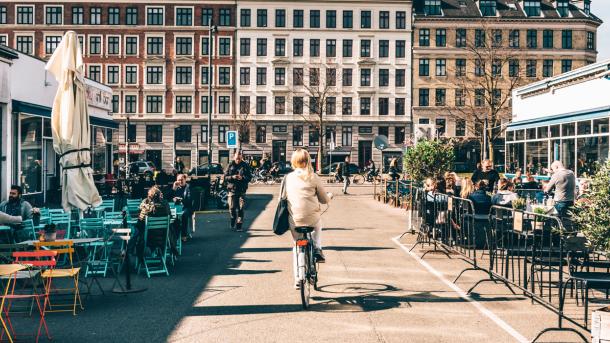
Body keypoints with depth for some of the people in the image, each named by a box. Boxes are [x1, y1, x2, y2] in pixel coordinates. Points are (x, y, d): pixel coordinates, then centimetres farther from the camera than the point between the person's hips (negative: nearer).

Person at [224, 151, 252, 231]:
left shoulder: (245, 166, 3)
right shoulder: (230, 166, 4)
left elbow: (249, 177, 1)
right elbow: (225, 177, 2)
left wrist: (242, 177, -18)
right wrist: (232, 177, -17)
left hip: (241, 190, -1)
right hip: (232, 190, 1)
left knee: (240, 208, -5)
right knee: (232, 208, 3)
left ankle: (239, 225, -1)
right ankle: (233, 224, 22)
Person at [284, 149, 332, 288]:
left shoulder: (288, 178, 2)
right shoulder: (313, 177, -4)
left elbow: (283, 198, 8)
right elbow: (324, 199, 2)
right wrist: (330, 196, 24)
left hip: (294, 219, 2)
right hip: (312, 217, -2)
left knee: (297, 247, 18)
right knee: (317, 228, 35)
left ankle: (297, 278, 18)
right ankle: (317, 249, 19)